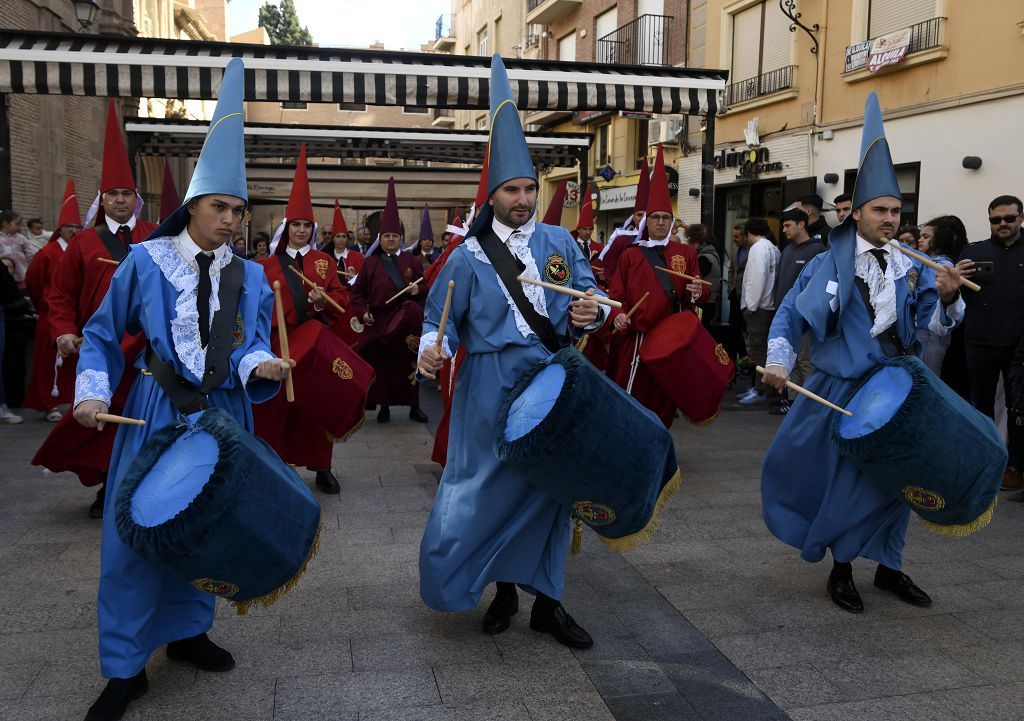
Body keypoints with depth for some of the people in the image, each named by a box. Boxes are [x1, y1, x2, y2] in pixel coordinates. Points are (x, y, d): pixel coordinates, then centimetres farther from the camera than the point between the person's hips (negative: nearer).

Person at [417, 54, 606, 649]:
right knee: (493, 486, 2)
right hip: (493, 388, -2)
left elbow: (592, 297, 7)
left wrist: (592, 312, -15)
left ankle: (547, 600, 22)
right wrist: (433, 350, -19)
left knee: (550, 484, 8)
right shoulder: (468, 257, 0)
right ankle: (504, 589, 25)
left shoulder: (560, 242, 7)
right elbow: (443, 320, 1)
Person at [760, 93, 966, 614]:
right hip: (845, 387, -4)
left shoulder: (909, 268, 4)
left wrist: (947, 299, -24)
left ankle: (888, 567, 30)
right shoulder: (827, 266, -6)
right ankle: (841, 570, 21)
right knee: (847, 477, 2)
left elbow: (929, 324, -4)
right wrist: (778, 361, -19)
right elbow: (789, 316, -6)